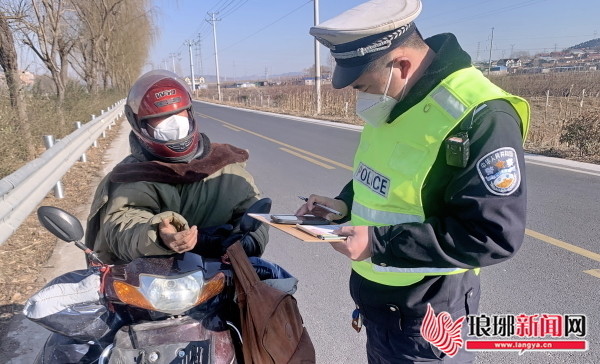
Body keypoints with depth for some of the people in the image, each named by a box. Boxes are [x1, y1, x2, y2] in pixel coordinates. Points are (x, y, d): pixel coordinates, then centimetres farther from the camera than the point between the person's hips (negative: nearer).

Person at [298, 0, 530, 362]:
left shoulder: (480, 116, -25)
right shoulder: (391, 102, 1)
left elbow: (495, 235, -27)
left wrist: (380, 243, -27)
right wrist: (346, 203, -3)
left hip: (426, 310, -8)